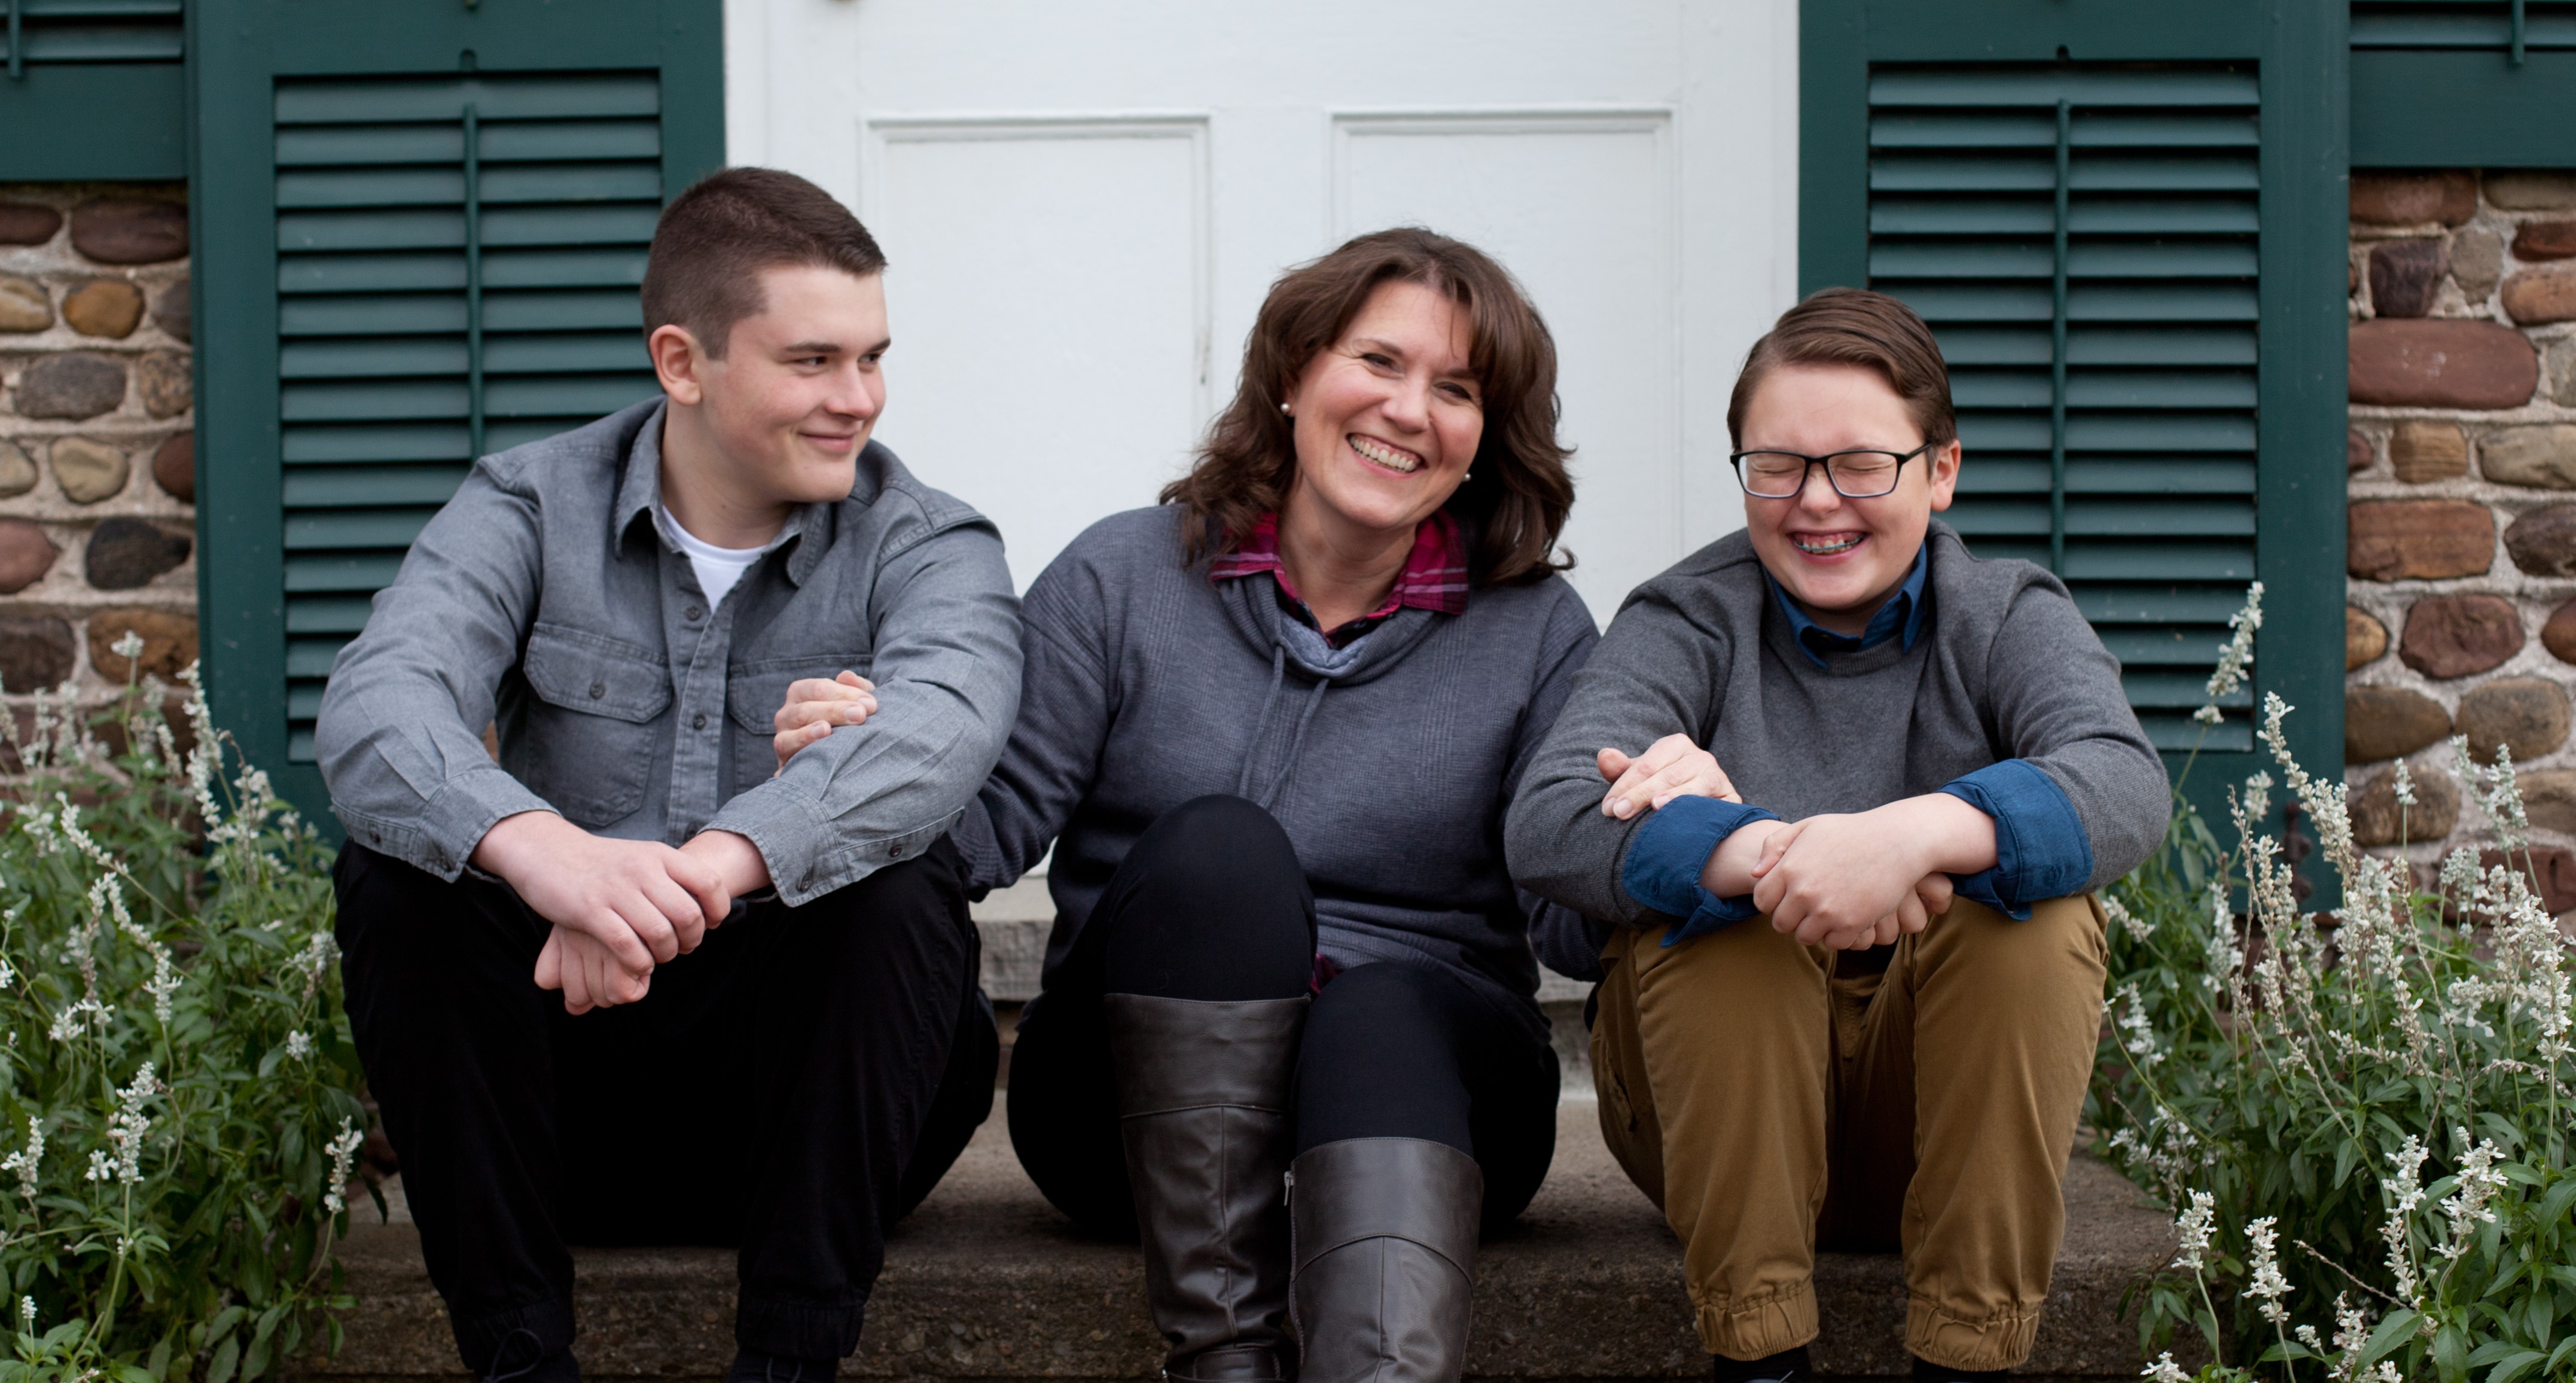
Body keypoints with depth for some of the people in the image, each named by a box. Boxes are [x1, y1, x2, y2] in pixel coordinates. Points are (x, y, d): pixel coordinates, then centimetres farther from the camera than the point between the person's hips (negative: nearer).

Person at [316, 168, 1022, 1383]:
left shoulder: (925, 545, -4)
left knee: (903, 883, -27)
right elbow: (377, 705, -22)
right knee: (397, 869, -21)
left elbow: (940, 727, -29)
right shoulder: (529, 508, -1)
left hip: (802, 1088, -1)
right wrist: (541, 849, -46)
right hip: (564, 1084, 1)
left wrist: (711, 868, -48)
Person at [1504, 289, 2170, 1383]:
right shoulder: (1688, 624, -3)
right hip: (1714, 1107, -1)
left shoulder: (2009, 621, -1)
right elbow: (1546, 822, -23)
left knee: (2039, 905, -25)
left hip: (1939, 1111, 1)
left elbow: (2127, 788, -24)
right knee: (1718, 889, -27)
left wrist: (1918, 833, -44)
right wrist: (1759, 853, -42)